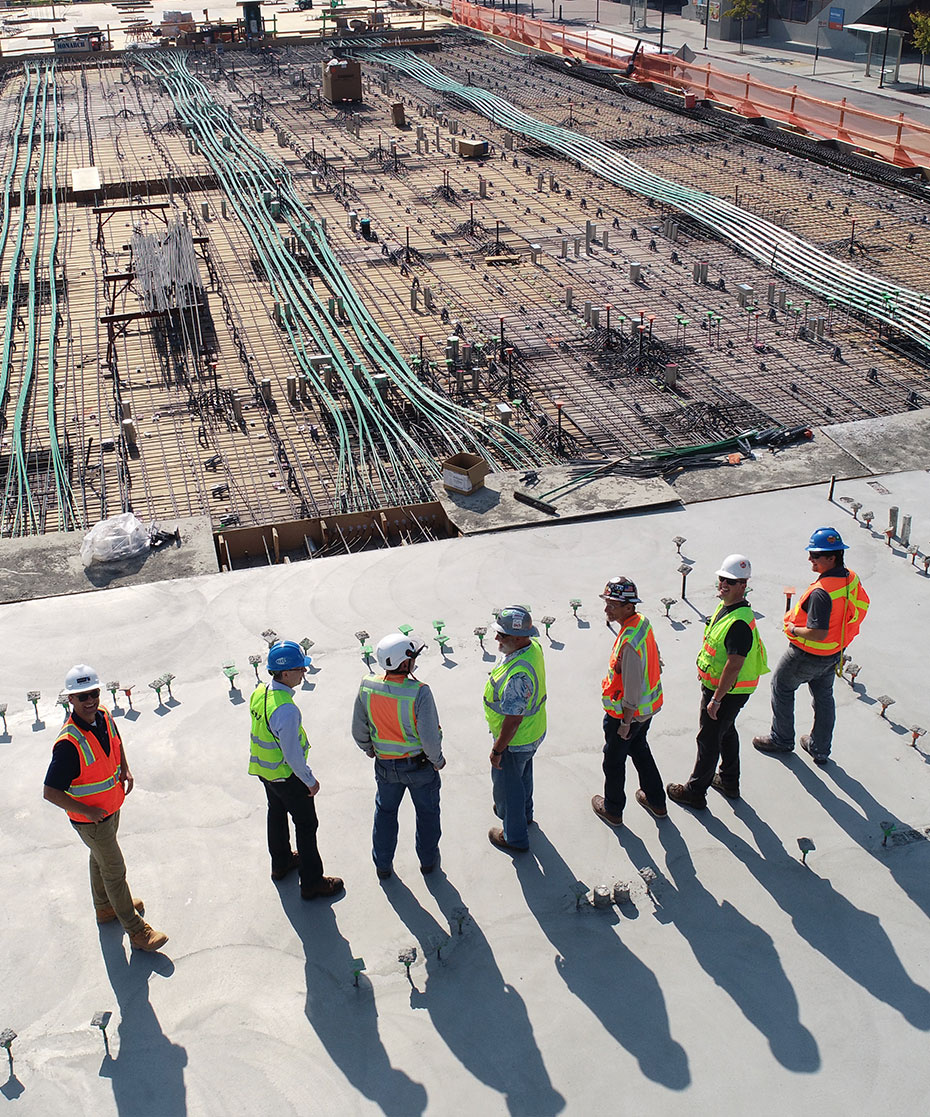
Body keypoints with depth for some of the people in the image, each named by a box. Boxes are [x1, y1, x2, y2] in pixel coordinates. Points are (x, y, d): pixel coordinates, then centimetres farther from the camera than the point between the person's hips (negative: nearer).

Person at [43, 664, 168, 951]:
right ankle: (135, 930, 21)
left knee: (101, 859, 28)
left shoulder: (103, 716, -11)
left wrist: (125, 769, 3)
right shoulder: (69, 743, -35)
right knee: (115, 871, 6)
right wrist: (87, 811, -24)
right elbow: (51, 792, -31)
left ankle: (105, 907, 51)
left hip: (111, 807, 7)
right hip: (90, 820, -7)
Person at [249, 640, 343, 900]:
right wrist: (310, 780, -15)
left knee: (277, 815, 28)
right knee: (306, 825, 9)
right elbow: (292, 754, -29)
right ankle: (312, 883, 21)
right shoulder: (286, 709, -36)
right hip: (287, 775, -8)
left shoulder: (259, 693, -9)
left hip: (263, 769, 8)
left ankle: (281, 863, 49)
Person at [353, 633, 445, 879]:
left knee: (385, 812, 25)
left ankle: (382, 864, 39)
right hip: (420, 764, -3)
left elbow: (359, 731, -4)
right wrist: (438, 760, -5)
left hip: (385, 765, 3)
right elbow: (430, 737, -25)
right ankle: (428, 859, 41)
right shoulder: (419, 692, -30)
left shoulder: (367, 687, -17)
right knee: (427, 812, 22)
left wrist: (370, 750, 16)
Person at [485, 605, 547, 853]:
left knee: (506, 786, 16)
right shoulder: (533, 645, -15)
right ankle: (524, 812, 59)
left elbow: (513, 720, -33)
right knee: (522, 774, 33)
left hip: (515, 741, -9)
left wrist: (497, 750, -21)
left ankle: (515, 837, 37)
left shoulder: (517, 675, -41)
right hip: (533, 733, 9)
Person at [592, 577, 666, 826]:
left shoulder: (629, 643, -34)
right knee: (640, 750, 28)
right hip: (648, 707, 9)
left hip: (626, 712, -9)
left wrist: (625, 723, -17)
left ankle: (612, 810, 33)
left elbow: (631, 688, -29)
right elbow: (655, 660, 10)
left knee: (613, 760, 14)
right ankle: (656, 802, 43)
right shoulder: (642, 622, -5)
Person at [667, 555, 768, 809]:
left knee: (709, 739, 5)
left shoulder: (740, 622, -32)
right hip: (715, 682, 10)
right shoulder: (726, 606, 0)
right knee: (726, 732, 25)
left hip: (728, 691, -10)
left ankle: (695, 792, 20)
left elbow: (734, 666, -30)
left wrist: (716, 699, -25)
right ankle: (729, 782, 43)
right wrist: (705, 670, 24)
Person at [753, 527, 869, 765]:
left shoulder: (821, 592, -35)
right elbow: (863, 606, 8)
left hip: (808, 654, -8)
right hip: (835, 653, 8)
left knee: (781, 687, 17)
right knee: (824, 696, 23)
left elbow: (817, 633, -36)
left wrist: (794, 629, -18)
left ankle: (782, 739, 31)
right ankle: (820, 749, 37)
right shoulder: (852, 579, -9)